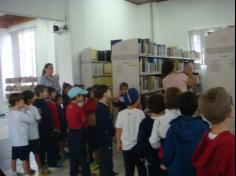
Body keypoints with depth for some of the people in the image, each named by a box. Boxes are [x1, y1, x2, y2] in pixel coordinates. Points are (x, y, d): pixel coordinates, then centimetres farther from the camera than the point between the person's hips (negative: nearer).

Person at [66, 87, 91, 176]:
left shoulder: (68, 107, 2)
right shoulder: (79, 108, -21)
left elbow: (69, 119, 9)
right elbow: (84, 121, -14)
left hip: (71, 132, 7)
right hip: (79, 133, -7)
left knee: (73, 153, 16)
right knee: (82, 154, 4)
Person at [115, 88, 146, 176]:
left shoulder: (121, 114, -7)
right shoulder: (140, 113, -12)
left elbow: (118, 131, -2)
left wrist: (118, 143, 12)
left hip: (126, 146, 2)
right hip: (138, 145, -1)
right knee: (141, 168, 15)